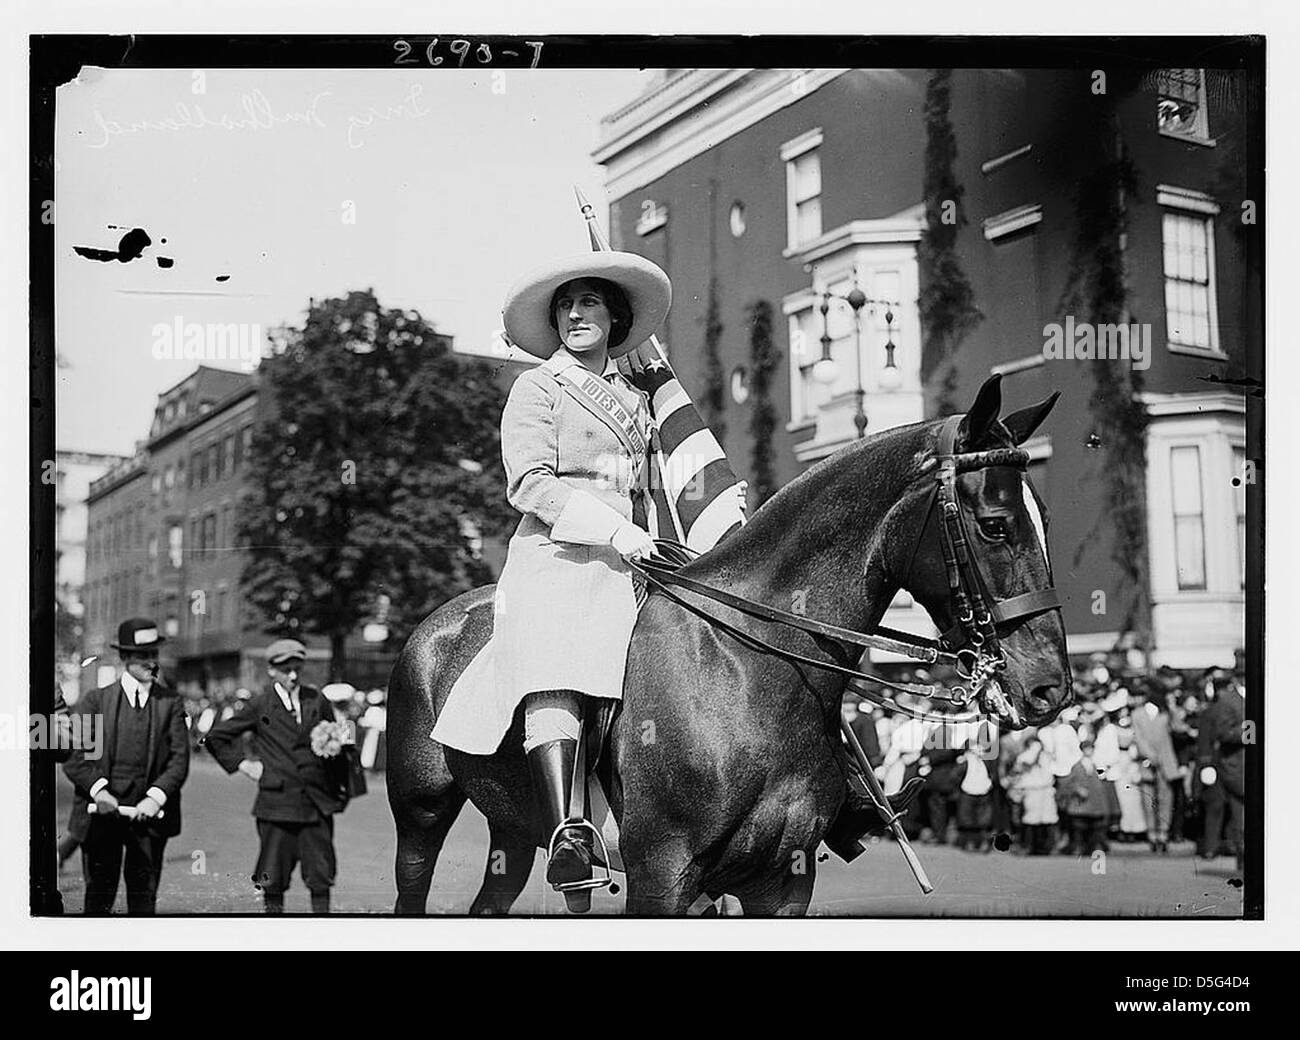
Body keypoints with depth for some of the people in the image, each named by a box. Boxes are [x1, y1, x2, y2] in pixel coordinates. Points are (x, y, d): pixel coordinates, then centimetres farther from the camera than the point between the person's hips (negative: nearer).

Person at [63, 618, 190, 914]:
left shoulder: (171, 703, 8)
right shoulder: (95, 701, 6)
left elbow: (179, 759, 0)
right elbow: (73, 757, 0)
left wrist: (156, 797, -15)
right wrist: (98, 789, -17)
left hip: (149, 812, 1)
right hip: (101, 812, -1)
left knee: (144, 894, 3)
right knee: (99, 893, 0)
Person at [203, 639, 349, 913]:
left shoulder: (317, 702, 7)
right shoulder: (260, 706, 1)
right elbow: (216, 736, 9)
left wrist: (337, 789, 13)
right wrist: (241, 763, 3)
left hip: (317, 804, 2)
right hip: (277, 804, -2)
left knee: (321, 877, 1)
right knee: (273, 880, 2)